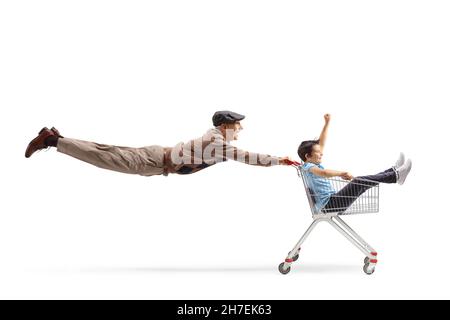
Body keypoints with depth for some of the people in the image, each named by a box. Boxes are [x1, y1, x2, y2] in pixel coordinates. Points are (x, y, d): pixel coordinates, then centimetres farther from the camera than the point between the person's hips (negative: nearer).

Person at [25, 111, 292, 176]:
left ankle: (55, 137, 18)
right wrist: (279, 161, -22)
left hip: (160, 156, 8)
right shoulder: (219, 144, -16)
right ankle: (52, 140, -6)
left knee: (109, 153, 11)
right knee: (106, 159, -9)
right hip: (158, 161, -8)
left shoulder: (216, 135, 12)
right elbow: (246, 157, -27)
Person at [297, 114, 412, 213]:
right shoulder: (308, 167, -10)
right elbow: (324, 173, -35)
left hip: (332, 202, 10)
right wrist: (341, 173, -37)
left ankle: (394, 171, 12)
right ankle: (396, 176, -12)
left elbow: (321, 143, 26)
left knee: (363, 182, 7)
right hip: (328, 205, -10)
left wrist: (327, 123, 28)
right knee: (359, 182, -17)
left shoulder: (314, 164, 19)